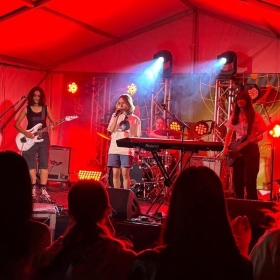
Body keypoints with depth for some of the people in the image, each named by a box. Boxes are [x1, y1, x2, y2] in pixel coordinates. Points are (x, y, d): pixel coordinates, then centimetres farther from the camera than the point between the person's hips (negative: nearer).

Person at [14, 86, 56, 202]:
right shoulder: (26, 109, 1)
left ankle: (43, 190, -4)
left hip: (43, 138, 1)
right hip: (29, 138, -1)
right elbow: (16, 124, 0)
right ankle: (34, 189, 5)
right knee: (30, 163, -1)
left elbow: (53, 122, 5)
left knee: (44, 163, -4)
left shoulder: (46, 108, 5)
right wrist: (25, 133, -14)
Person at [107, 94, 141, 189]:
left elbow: (137, 137, 6)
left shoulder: (135, 119, 5)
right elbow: (111, 130, -3)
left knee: (125, 173, -5)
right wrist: (116, 116, -8)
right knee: (115, 173, 4)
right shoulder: (115, 116, 11)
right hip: (114, 149, 3)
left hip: (127, 150, -2)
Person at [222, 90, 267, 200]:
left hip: (251, 148, -4)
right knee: (237, 179, 6)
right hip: (237, 148, 4)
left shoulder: (255, 116, -4)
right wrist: (226, 148, -2)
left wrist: (256, 139, -26)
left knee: (249, 179, -9)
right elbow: (229, 133, 11)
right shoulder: (234, 116, 8)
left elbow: (262, 134, -4)